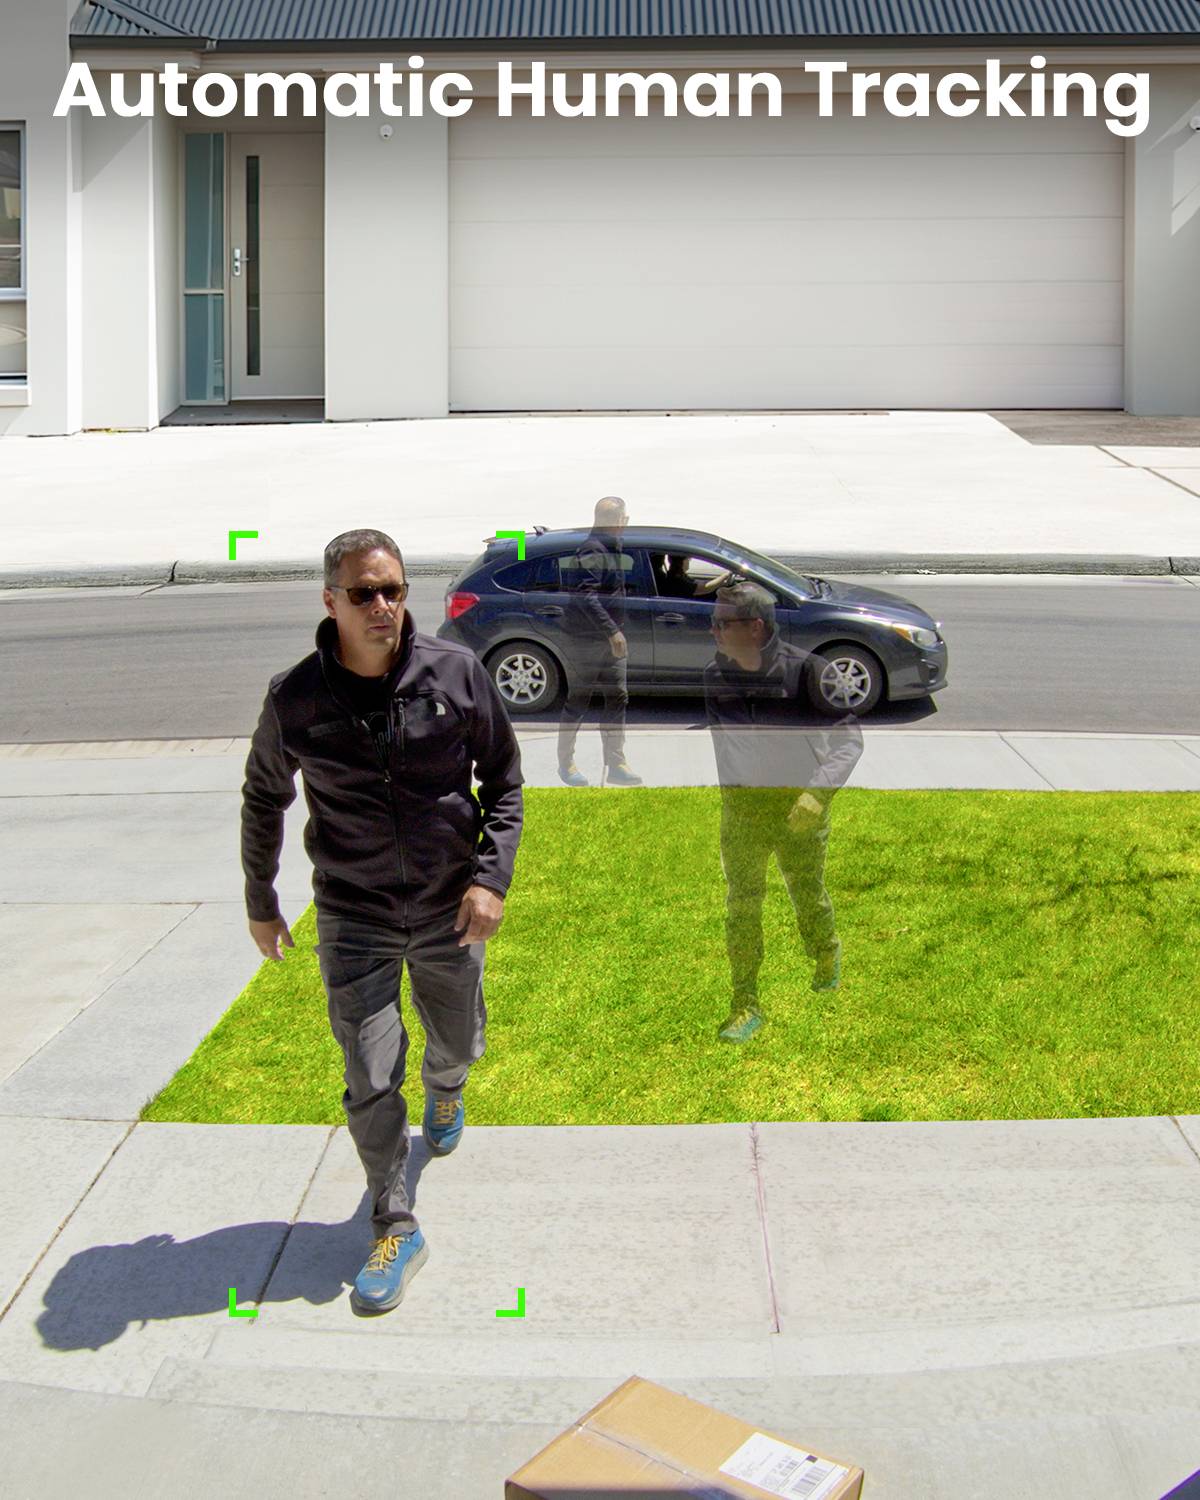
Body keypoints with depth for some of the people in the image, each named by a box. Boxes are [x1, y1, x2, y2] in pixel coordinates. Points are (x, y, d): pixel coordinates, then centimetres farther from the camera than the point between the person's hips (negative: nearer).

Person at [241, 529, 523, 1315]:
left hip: (448, 910, 2)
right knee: (372, 1079, -4)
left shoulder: (457, 673, -12)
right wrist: (260, 902, 11)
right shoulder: (296, 700, -12)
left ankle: (444, 1092, 59)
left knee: (458, 1043, 22)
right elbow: (264, 800, 5)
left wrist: (492, 876, -11)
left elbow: (504, 782, 0)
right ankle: (396, 1229, 13)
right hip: (355, 917, -1)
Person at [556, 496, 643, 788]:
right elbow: (586, 597, -26)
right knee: (578, 700, 1)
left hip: (611, 639, 9)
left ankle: (616, 764, 9)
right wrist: (612, 631, -29)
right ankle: (565, 762, 13)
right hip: (587, 639, -9)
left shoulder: (611, 548, 13)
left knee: (617, 698, 6)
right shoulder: (592, 551, -17)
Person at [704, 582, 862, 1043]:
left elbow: (849, 738, -12)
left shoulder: (803, 671, -17)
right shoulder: (712, 677, -5)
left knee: (807, 892, 12)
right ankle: (745, 1005, 8)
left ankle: (826, 954, 45)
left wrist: (817, 794, -22)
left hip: (800, 806, -2)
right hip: (741, 806, 2)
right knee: (741, 905, -1)